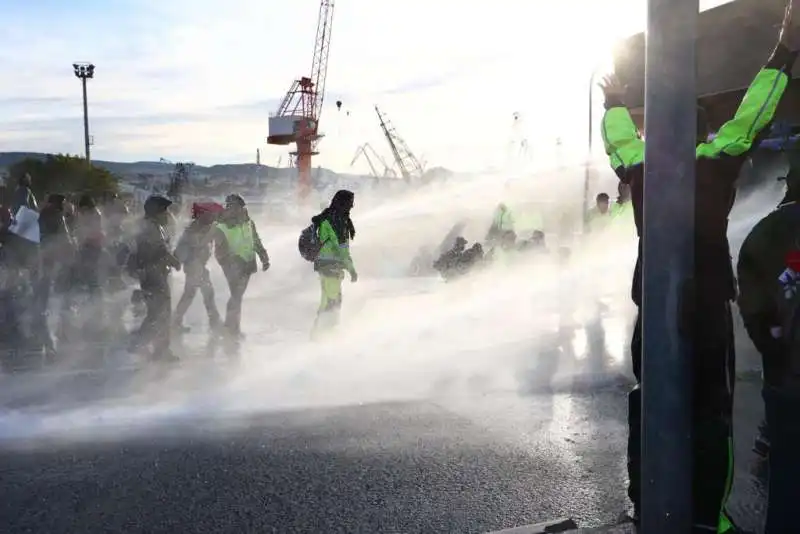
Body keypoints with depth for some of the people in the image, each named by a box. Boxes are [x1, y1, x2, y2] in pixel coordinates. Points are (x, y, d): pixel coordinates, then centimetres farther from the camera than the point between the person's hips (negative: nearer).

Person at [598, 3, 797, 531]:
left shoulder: (640, 174, 2)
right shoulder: (715, 169, -7)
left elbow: (620, 139, 20)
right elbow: (752, 116, 0)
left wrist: (615, 103, 39)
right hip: (707, 310, -3)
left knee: (648, 406, 13)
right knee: (711, 412, 5)